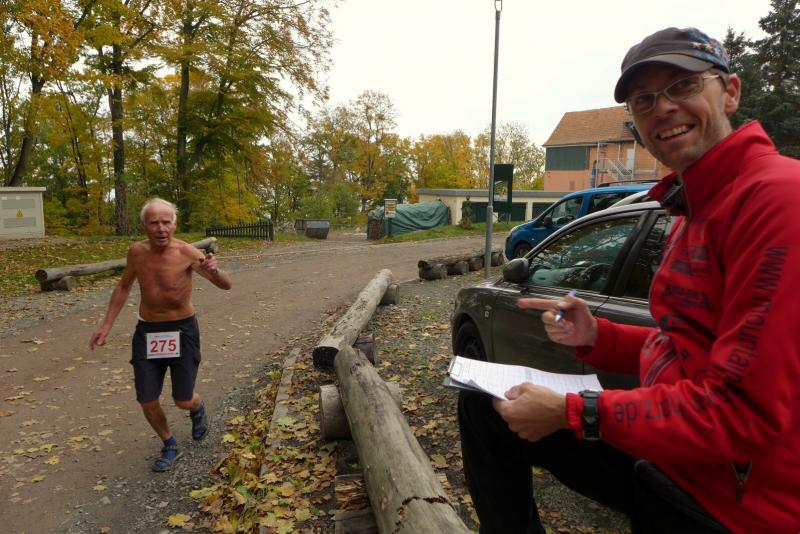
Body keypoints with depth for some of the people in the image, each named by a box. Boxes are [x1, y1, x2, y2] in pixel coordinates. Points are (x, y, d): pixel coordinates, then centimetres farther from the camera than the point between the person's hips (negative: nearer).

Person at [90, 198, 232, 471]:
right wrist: (107, 324, 9)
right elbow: (124, 287, 11)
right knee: (148, 402, 4)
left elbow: (226, 285, -23)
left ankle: (197, 407, 40)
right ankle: (170, 446, 31)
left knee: (183, 401, 1)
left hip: (182, 330, -3)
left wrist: (214, 271, -46)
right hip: (147, 331, 3)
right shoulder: (136, 251, -7)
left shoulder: (186, 253, -19)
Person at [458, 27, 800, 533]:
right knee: (482, 405, 9)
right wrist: (597, 336, -1)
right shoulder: (694, 207, 11)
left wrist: (570, 412, -21)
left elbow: (746, 413, -25)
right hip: (666, 448, 9)